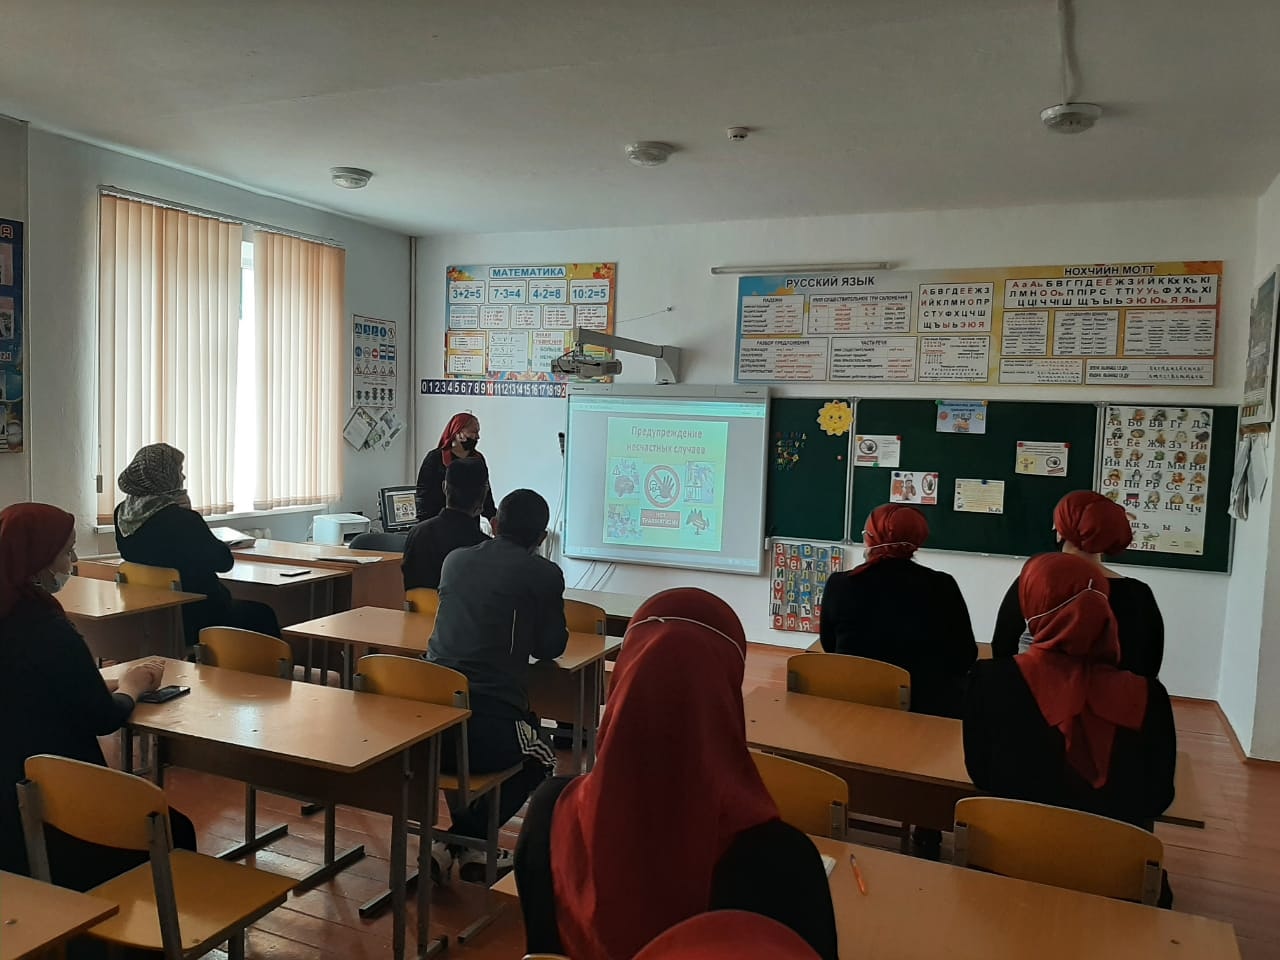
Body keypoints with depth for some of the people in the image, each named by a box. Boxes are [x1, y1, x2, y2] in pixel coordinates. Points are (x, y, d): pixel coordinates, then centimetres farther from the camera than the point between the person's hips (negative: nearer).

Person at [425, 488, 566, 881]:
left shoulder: (455, 559, 13)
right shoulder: (544, 574, -1)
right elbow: (550, 647, 10)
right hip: (489, 727, -5)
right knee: (541, 760, 28)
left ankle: (466, 846, 34)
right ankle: (462, 841, 14)